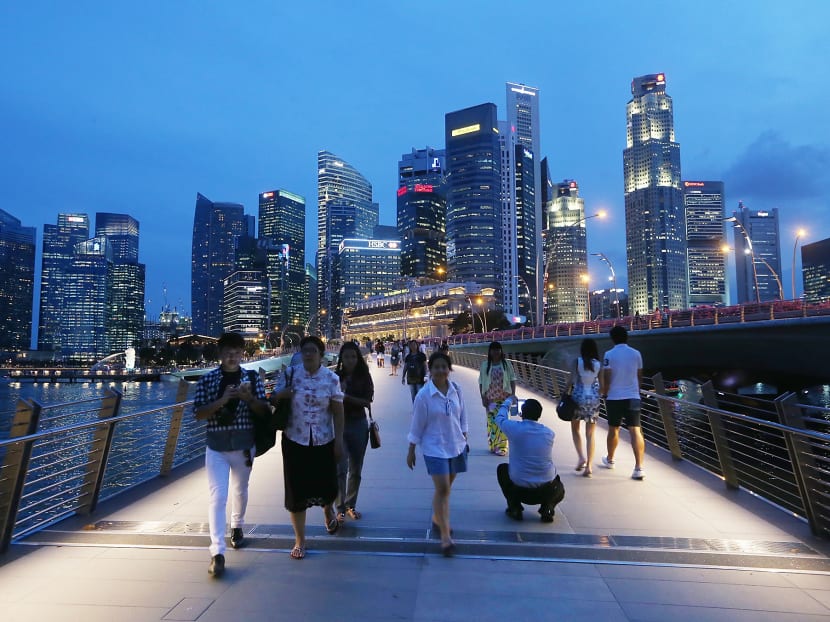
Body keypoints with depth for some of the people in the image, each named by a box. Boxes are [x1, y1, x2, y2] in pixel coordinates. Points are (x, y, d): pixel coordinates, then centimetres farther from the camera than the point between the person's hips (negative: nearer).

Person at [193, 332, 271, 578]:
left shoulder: (252, 378, -3)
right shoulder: (208, 380, -5)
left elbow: (264, 411, -4)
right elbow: (198, 413, -10)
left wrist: (249, 398, -23)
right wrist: (221, 400, -25)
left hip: (244, 446, 2)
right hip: (216, 447, -2)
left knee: (240, 490, 21)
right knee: (218, 497, -8)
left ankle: (237, 527, 46)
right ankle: (217, 553, -3)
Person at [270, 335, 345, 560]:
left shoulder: (331, 379, -5)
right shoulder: (290, 374, -5)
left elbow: (338, 412, -2)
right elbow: (273, 400, 0)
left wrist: (339, 441, -4)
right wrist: (281, 395, -22)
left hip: (323, 441, 0)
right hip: (295, 440, 0)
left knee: (327, 486, 5)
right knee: (296, 491, 5)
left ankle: (328, 510, 45)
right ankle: (300, 540, 25)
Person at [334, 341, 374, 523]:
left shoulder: (364, 377, 0)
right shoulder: (335, 377, -2)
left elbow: (367, 401, -9)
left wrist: (346, 396, -18)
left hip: (358, 425, 2)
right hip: (338, 425, -2)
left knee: (355, 469, 11)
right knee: (341, 469, -7)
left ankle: (351, 505, 27)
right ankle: (340, 508, 2)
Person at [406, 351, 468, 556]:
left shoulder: (456, 390, -3)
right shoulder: (423, 396, -14)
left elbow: (462, 416, 9)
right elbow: (417, 425, -7)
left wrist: (464, 439, 12)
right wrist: (411, 451, -2)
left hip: (456, 446, 4)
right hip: (435, 448, -4)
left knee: (446, 487, 16)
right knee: (442, 488, -9)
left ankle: (437, 518, 38)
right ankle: (445, 535, 0)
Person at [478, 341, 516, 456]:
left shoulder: (506, 364, 2)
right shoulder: (485, 365, 3)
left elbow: (512, 379, 3)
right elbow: (481, 382, 4)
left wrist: (513, 394, -4)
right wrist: (483, 397, -2)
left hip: (504, 397, -1)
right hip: (490, 398, 1)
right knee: (491, 421, 3)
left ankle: (502, 446, 4)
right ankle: (492, 446, 15)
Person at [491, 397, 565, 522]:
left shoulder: (514, 428, -14)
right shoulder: (549, 433, -6)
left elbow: (500, 418, 7)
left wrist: (508, 401, 24)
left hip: (519, 488, -2)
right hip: (547, 490, 3)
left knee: (502, 468, 27)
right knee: (559, 491, 36)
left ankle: (514, 508, 16)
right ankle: (547, 507, 6)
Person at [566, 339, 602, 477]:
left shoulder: (577, 361, -5)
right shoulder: (599, 364, 1)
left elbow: (572, 381, -11)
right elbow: (601, 385, 1)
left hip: (579, 398, -2)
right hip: (594, 399, 2)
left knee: (575, 428, 18)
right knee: (590, 434, 7)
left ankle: (582, 457, 0)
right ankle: (589, 466, 2)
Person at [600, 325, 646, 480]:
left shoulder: (609, 354, -9)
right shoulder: (636, 354, 2)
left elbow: (606, 378, -10)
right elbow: (640, 376, 9)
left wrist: (605, 393, 5)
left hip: (614, 398, -2)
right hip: (633, 397, 2)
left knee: (613, 429, 14)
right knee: (635, 430, -1)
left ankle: (610, 460, 33)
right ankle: (639, 467, -8)